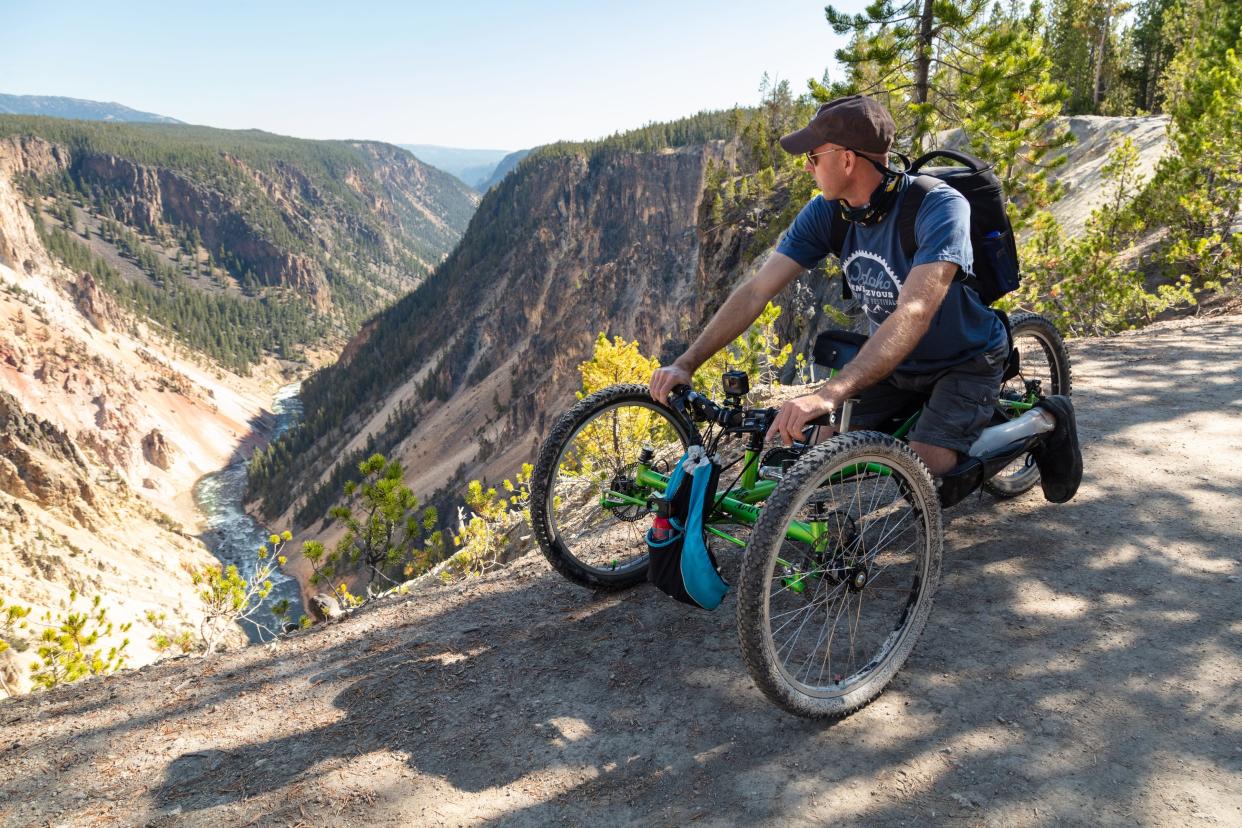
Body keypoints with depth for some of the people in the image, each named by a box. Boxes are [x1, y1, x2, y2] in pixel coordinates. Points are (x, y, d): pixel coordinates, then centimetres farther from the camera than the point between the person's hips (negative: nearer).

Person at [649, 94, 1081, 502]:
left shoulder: (938, 206, -31)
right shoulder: (826, 213, -14)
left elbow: (915, 312, -43)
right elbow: (757, 290, -15)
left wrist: (830, 394, -55)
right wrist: (686, 363, -25)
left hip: (964, 361, -5)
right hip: (895, 362, 5)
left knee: (922, 473, -20)